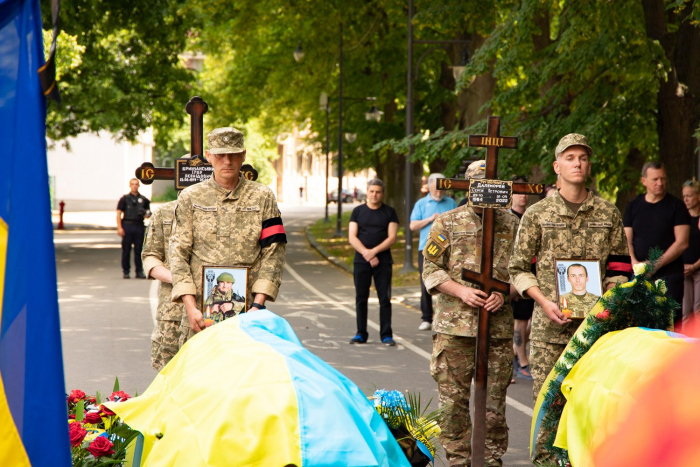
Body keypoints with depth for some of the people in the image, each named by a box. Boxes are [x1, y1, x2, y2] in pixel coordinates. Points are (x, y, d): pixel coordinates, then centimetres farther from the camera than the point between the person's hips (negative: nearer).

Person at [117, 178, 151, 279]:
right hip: (127, 226, -2)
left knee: (139, 250, 2)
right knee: (126, 250, 0)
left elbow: (147, 213, 20)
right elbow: (119, 213, 1)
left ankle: (139, 271, 6)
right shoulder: (124, 199, 6)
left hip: (139, 226, 2)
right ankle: (126, 271, 6)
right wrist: (119, 228, -8)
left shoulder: (143, 199, 13)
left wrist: (147, 215, -6)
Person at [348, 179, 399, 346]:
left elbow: (392, 238, -2)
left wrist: (374, 251, -14)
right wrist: (366, 253, -12)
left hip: (383, 261, -1)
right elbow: (352, 237, 1)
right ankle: (361, 334, 9)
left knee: (385, 299, -3)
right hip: (361, 261, 1)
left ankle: (386, 335, 0)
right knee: (361, 298, 3)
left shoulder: (389, 212, 6)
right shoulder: (358, 211, 8)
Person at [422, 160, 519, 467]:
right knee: (453, 396, -1)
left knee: (494, 396, 5)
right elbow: (430, 270, 3)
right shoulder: (447, 223, 5)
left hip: (499, 324, 1)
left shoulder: (512, 225, 10)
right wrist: (461, 291, -11)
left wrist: (503, 294, -6)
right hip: (454, 324, -1)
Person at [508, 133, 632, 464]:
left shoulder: (608, 214, 9)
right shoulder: (537, 214, 5)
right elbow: (518, 268, 6)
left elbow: (619, 266, 12)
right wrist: (545, 303, -8)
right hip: (550, 325, -1)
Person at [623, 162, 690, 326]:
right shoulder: (633, 206, 12)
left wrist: (656, 264, -11)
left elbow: (682, 243, -5)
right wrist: (634, 262, -9)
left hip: (669, 274, -3)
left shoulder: (676, 206, 2)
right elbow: (627, 240, 10)